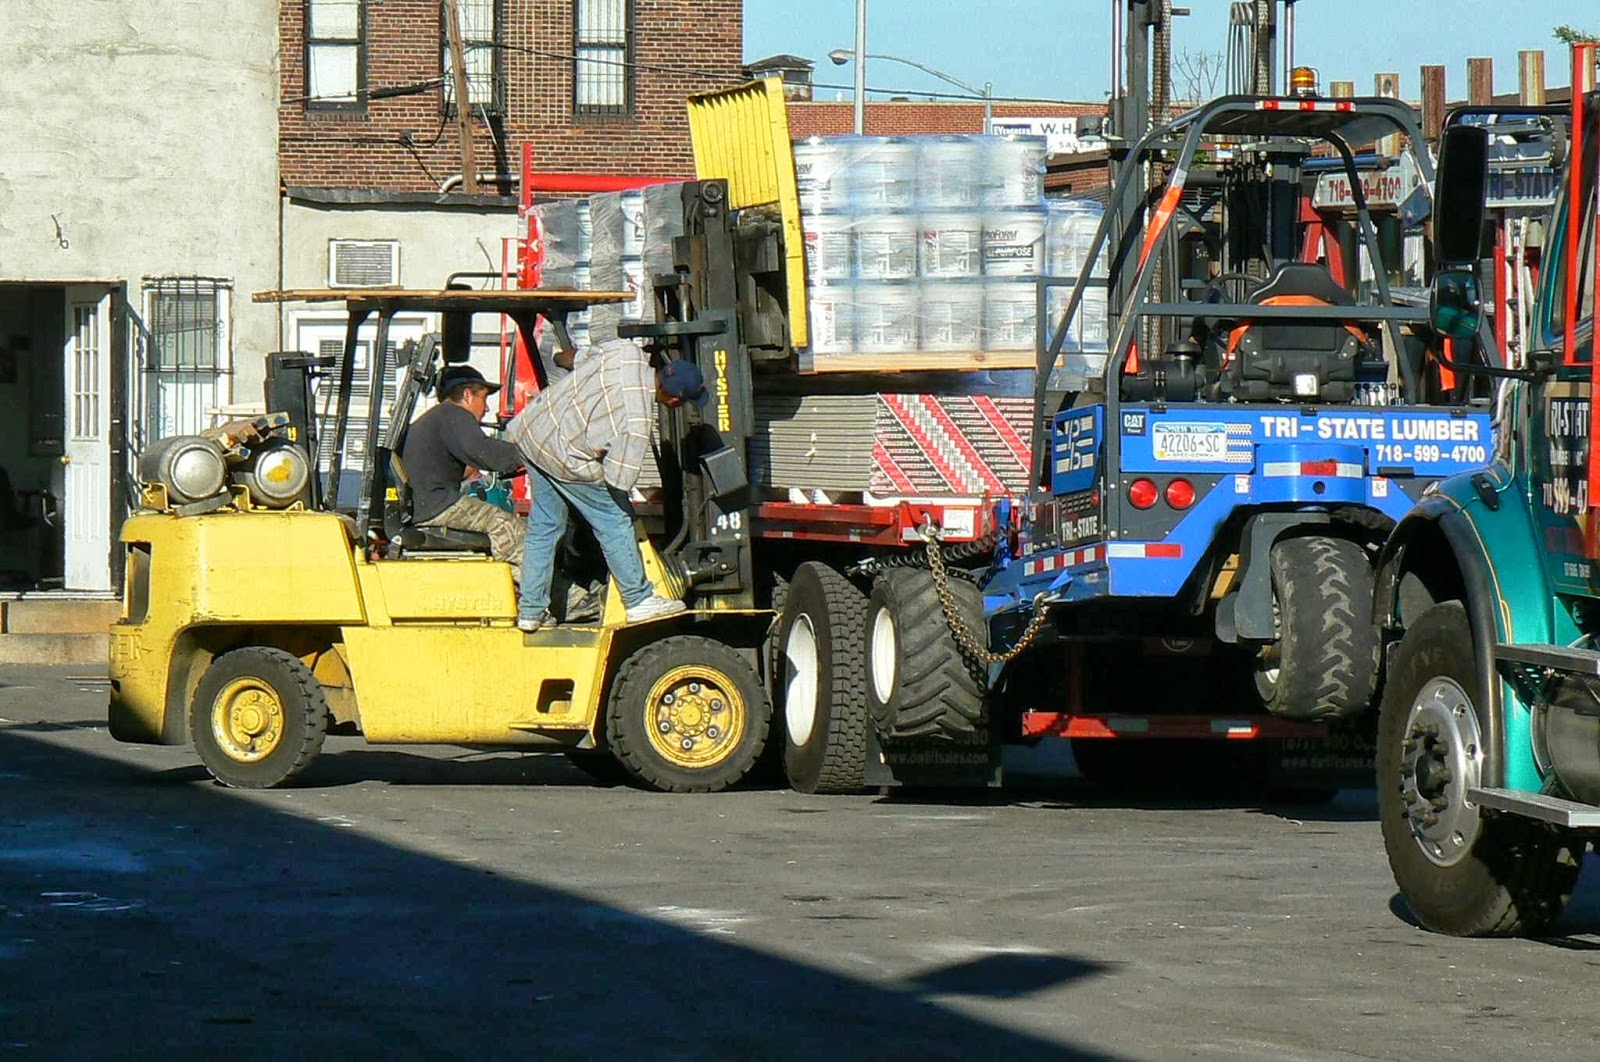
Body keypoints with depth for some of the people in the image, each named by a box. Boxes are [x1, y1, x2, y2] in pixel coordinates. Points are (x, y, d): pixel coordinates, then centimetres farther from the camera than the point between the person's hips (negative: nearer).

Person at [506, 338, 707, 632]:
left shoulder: (627, 352, -9)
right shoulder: (637, 425, -26)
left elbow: (581, 361, 10)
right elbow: (619, 479, -16)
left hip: (532, 429, 8)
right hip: (565, 459, -8)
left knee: (544, 526, 17)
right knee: (615, 521, 8)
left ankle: (531, 611, 23)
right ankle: (639, 600, 19)